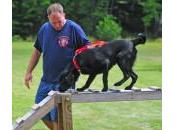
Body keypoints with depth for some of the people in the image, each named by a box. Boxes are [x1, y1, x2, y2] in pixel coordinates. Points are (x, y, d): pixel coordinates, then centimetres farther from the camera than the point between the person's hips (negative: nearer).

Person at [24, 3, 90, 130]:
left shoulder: (73, 28, -12)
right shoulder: (44, 29, 3)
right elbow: (37, 51, 14)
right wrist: (29, 72, 12)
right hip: (46, 79, 6)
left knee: (57, 116, -5)